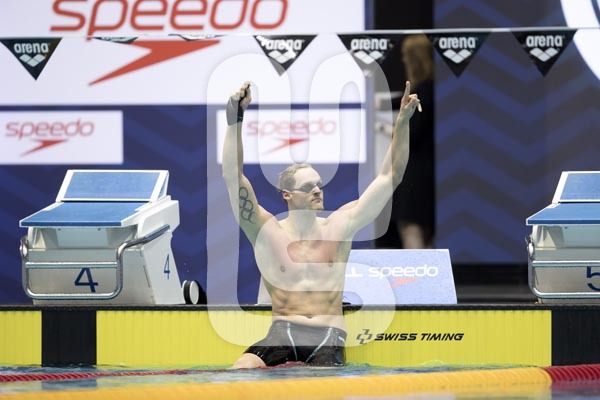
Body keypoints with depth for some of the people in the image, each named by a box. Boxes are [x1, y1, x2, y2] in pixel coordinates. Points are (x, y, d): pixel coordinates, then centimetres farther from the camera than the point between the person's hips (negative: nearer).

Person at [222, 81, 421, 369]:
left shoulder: (338, 226, 12)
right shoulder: (268, 232, 5)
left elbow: (389, 178, 12)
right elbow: (233, 177, -3)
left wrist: (402, 122, 3)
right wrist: (235, 120, -11)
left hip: (329, 337, 2)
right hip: (283, 334, -2)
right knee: (244, 368, -30)